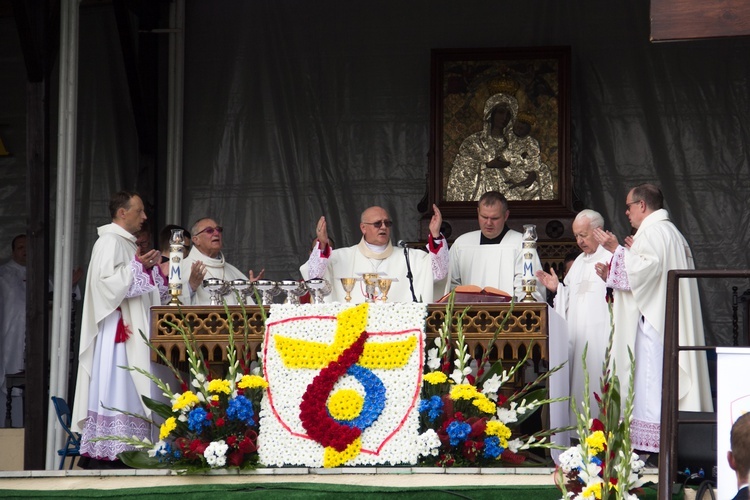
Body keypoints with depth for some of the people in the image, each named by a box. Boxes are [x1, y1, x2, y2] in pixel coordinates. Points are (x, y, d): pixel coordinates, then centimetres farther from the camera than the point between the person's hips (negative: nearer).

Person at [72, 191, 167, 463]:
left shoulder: (125, 243, 19)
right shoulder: (110, 242, -11)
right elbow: (106, 281, -23)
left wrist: (150, 268, 10)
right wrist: (137, 266, -19)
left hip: (131, 329, 10)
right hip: (116, 328, -10)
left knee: (130, 390, 7)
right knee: (116, 390, -11)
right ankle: (110, 450, -11)